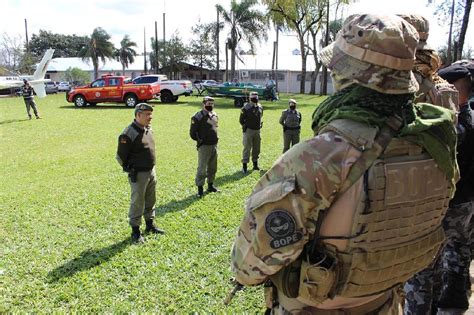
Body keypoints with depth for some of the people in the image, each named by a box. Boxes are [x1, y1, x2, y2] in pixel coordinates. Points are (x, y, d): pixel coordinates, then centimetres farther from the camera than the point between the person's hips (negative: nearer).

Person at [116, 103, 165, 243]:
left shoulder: (149, 129, 5)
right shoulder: (129, 133, -20)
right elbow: (120, 156, -14)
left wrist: (151, 167, 17)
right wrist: (131, 170, -1)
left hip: (151, 171, 8)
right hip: (138, 174, -8)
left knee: (150, 200, 19)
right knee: (137, 203, 4)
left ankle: (150, 225, 36)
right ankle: (135, 231, 18)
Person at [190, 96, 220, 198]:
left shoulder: (214, 115, 9)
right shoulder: (198, 117, -13)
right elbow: (192, 133, -10)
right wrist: (199, 141, -7)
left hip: (214, 145, 7)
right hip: (204, 146, -7)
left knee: (212, 167, 16)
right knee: (202, 168, -4)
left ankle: (210, 185, 30)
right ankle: (200, 188, 5)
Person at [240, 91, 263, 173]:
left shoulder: (260, 107, 8)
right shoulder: (246, 108, -10)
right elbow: (241, 120, -4)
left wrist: (259, 126, 12)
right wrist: (246, 126, -1)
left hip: (257, 130, 6)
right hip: (249, 130, -6)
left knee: (256, 148, 12)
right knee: (247, 148, -5)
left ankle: (255, 164, 23)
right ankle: (244, 166, 0)